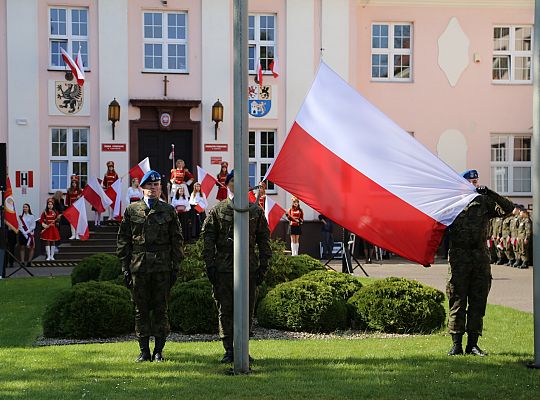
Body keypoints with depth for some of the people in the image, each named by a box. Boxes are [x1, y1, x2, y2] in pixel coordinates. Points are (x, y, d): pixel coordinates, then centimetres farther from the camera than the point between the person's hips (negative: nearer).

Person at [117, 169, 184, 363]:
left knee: (161, 309, 2)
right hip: (138, 267, 0)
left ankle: (158, 351, 9)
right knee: (141, 309, 4)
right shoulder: (132, 210, 8)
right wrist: (125, 267, 2)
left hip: (162, 267, 0)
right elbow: (123, 240, 8)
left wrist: (175, 267, 2)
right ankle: (144, 351, 12)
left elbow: (176, 241, 8)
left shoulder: (168, 211, 8)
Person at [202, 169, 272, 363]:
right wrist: (210, 265, -4)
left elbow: (264, 239, 10)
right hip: (223, 268, -1)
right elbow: (208, 238, 4)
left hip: (249, 267, 1)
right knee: (225, 310, 1)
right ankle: (229, 350, 8)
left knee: (247, 310, 4)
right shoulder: (218, 210, 5)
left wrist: (263, 265, 3)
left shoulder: (256, 211, 9)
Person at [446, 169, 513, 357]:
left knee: (478, 303, 4)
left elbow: (508, 209, -1)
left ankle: (473, 343, 11)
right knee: (457, 302, -1)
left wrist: (490, 193, -11)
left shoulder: (484, 201, 10)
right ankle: (456, 344, 3)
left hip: (481, 257, 2)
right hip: (459, 258, -2)